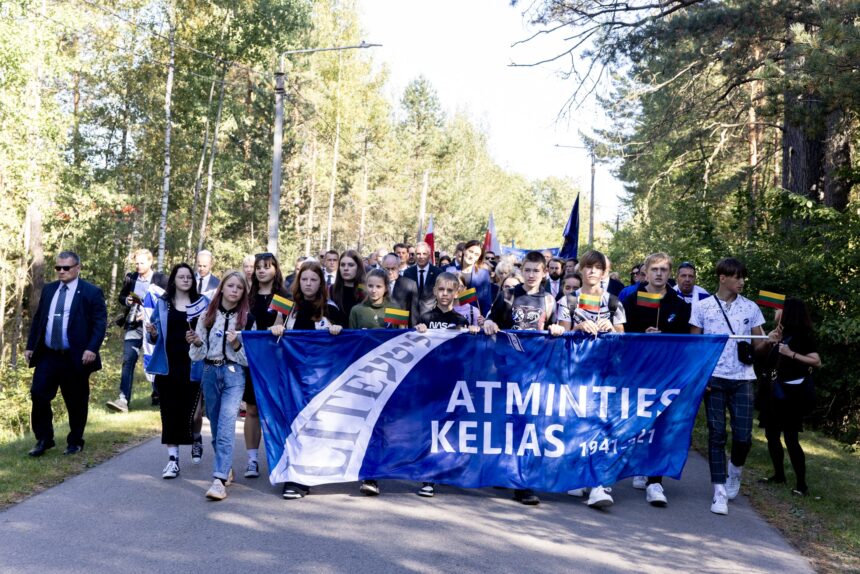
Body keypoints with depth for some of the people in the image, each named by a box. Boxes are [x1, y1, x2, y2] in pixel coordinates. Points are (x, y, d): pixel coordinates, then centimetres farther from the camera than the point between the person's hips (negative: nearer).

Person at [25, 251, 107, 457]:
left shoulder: (91, 292, -4)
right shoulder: (48, 289, 12)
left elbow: (100, 323, -9)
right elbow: (38, 318, 17)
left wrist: (92, 349, -20)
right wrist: (30, 346, 11)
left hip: (75, 358, -4)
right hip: (47, 355, 4)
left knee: (76, 403, 5)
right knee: (38, 396, -1)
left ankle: (75, 442, 20)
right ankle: (43, 439, 14)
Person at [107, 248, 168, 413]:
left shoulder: (161, 280, -5)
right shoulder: (130, 278, 6)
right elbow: (121, 296, 18)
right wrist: (126, 300, -5)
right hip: (133, 326, 2)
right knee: (128, 361, -8)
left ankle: (157, 396, 29)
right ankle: (123, 400, -12)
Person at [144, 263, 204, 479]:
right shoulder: (162, 303, 9)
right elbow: (155, 338, 10)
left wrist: (198, 338, -15)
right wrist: (153, 333, -11)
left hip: (191, 365, -1)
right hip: (167, 365, 1)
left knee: (187, 410, -3)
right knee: (169, 411, 0)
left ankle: (196, 439, 28)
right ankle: (173, 459, 5)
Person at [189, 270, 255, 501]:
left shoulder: (247, 318, 2)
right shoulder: (208, 315, 8)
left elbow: (250, 357, 2)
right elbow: (197, 354, 8)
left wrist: (236, 345, -17)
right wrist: (197, 343, -13)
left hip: (234, 374, -3)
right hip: (210, 372, 4)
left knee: (226, 427, -16)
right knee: (216, 426, 11)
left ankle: (220, 480, -19)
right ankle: (227, 469, 29)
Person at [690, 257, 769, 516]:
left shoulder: (751, 308, 8)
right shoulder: (702, 307, 3)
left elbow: (758, 344, 9)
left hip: (742, 379, 1)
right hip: (713, 378, -1)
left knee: (743, 435, -3)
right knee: (717, 434, 0)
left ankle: (735, 471, 29)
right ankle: (720, 491, 7)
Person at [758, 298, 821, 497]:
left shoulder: (802, 335, -10)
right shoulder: (781, 333, 11)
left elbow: (817, 361, -15)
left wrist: (791, 354, -21)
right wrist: (770, 341, 1)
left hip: (790, 393, -8)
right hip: (774, 391, 8)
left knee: (791, 438, -7)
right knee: (772, 435, 12)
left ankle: (801, 484, 0)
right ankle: (779, 475, 25)